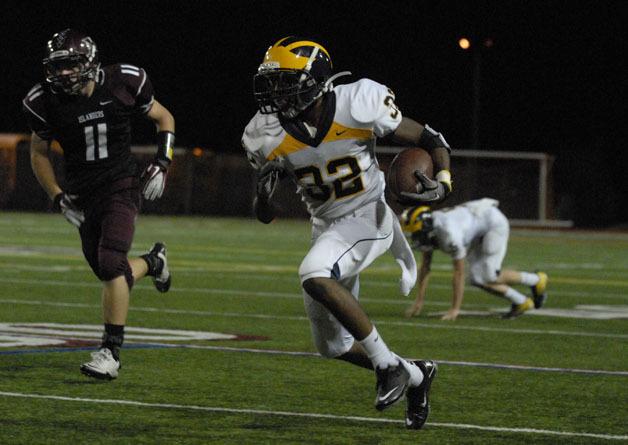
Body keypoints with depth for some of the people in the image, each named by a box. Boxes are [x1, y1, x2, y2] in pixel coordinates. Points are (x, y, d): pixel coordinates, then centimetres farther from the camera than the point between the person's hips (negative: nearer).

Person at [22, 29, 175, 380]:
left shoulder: (123, 84, -11)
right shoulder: (47, 102, -7)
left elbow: (164, 118, 5)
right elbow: (39, 153, 8)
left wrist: (162, 164, -7)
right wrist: (59, 199, -1)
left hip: (121, 184, -3)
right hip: (83, 194, 3)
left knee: (111, 263, -20)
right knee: (109, 273, 8)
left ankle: (111, 352, -16)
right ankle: (152, 263, 43)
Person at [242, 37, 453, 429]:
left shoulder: (358, 105, -20)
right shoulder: (268, 136, -10)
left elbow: (430, 141, -9)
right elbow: (267, 216, 0)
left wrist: (442, 184, -27)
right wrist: (266, 188, -23)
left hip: (369, 216, -6)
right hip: (327, 227, 6)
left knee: (315, 277, -33)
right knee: (333, 346, 11)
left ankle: (389, 365, -17)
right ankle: (415, 376, 36)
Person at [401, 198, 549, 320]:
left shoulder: (449, 233, -35)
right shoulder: (427, 231, -10)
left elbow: (459, 272, -32)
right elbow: (425, 267, 0)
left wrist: (455, 309, -28)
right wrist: (419, 300, -1)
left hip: (495, 223, -9)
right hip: (479, 233, 9)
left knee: (489, 277, -16)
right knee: (476, 279, -3)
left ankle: (536, 280, 2)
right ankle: (521, 303, 7)